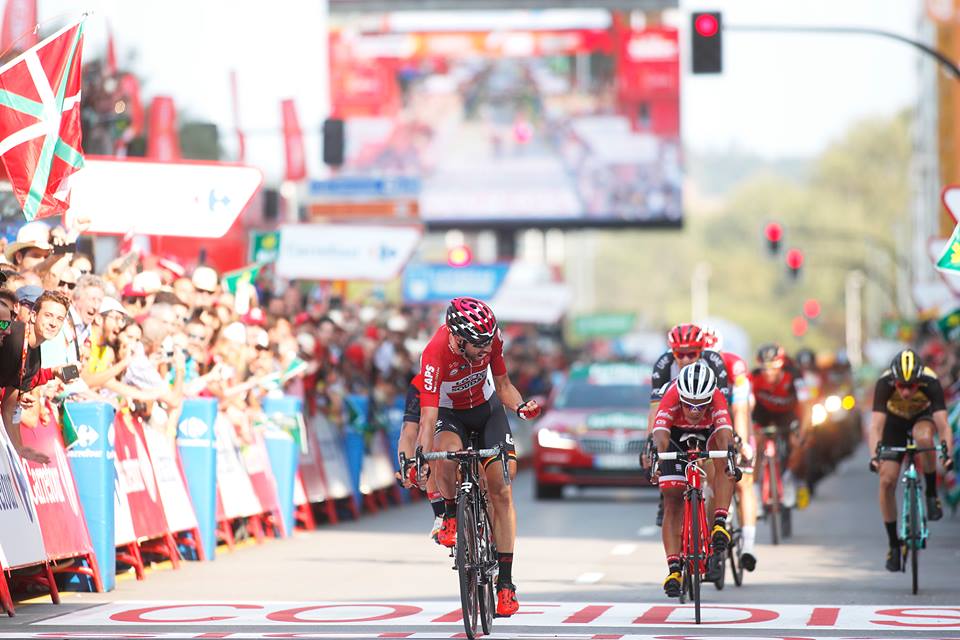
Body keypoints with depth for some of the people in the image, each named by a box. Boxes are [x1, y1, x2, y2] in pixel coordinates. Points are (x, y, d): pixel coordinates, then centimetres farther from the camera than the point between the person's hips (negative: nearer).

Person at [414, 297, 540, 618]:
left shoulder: (492, 339, -23)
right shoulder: (436, 354, -35)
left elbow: (503, 384, -6)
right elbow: (428, 416, -38)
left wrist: (520, 406, -26)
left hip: (487, 409, 3)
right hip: (449, 413, -2)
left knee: (502, 490, -9)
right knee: (447, 454, -37)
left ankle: (505, 581, -4)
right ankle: (449, 515, -7)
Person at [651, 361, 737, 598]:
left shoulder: (716, 398, -38)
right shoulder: (671, 398, -39)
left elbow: (725, 434, -51)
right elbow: (660, 435, -50)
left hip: (710, 432, 1)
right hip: (676, 436, 0)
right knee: (673, 502, -10)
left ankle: (720, 524, -35)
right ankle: (673, 569, -11)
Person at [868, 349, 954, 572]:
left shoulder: (931, 383, -35)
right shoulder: (884, 384, -34)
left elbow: (943, 425, -41)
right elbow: (876, 425, -41)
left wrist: (948, 453, -58)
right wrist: (876, 457, -57)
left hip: (922, 417, -1)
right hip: (894, 421, 1)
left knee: (924, 437, -38)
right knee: (887, 481, -13)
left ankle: (931, 493, -16)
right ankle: (893, 543, 2)